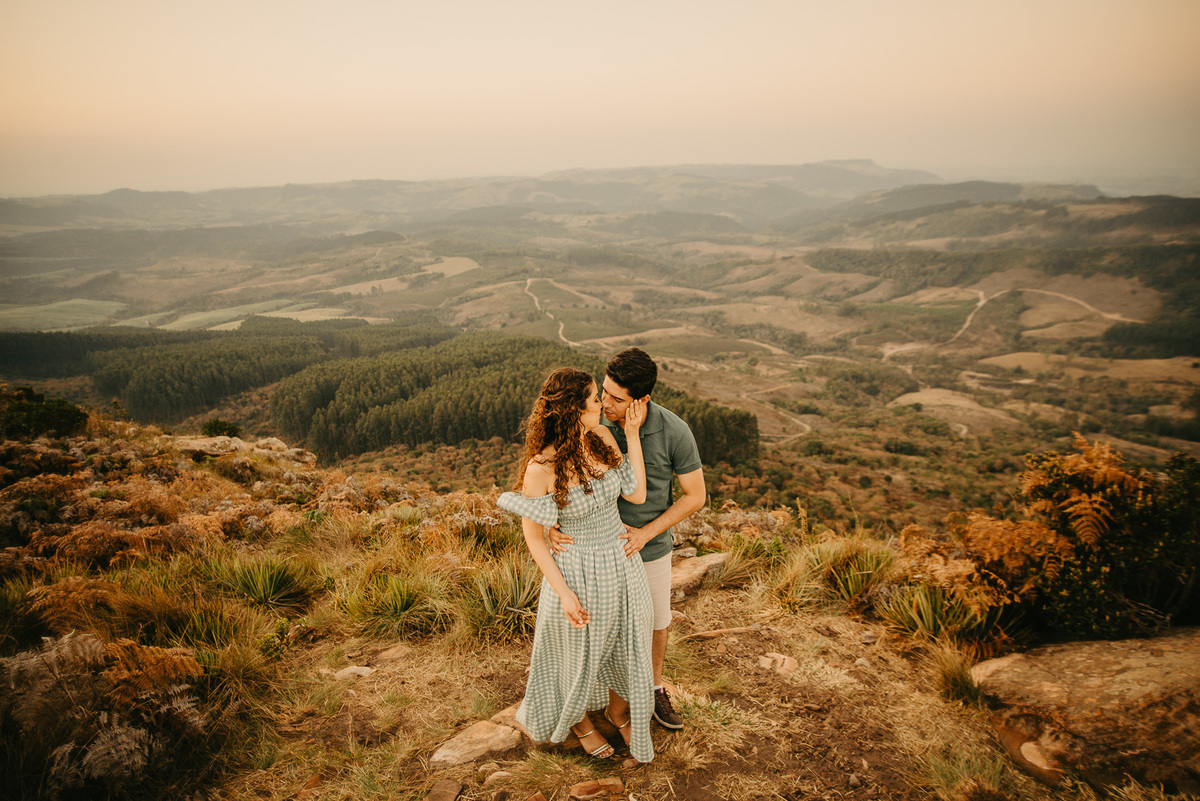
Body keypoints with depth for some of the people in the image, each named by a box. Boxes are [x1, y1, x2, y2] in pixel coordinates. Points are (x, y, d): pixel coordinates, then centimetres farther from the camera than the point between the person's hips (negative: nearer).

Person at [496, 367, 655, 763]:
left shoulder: (602, 437, -9)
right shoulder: (541, 467, -25)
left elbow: (637, 495, -8)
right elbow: (533, 536, -15)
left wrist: (632, 434, -11)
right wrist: (564, 594, -18)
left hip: (620, 562, 5)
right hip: (576, 571, -5)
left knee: (625, 644, 24)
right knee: (581, 652, 20)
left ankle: (618, 710, 54)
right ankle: (578, 719, 51)